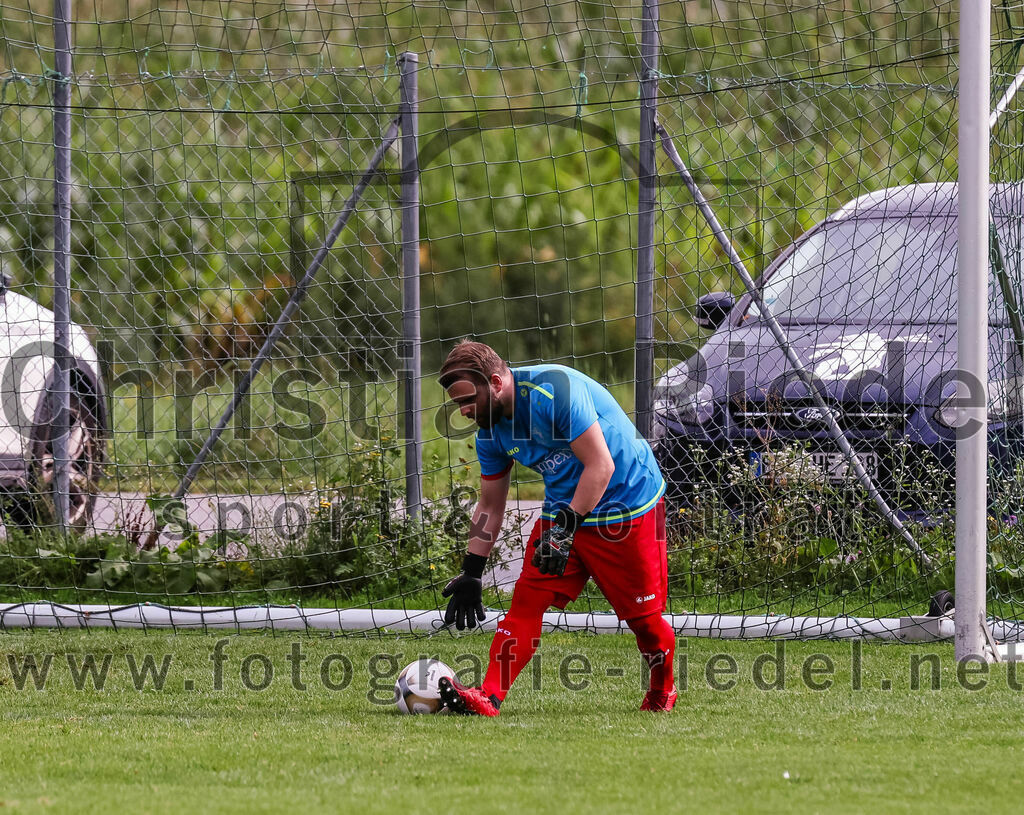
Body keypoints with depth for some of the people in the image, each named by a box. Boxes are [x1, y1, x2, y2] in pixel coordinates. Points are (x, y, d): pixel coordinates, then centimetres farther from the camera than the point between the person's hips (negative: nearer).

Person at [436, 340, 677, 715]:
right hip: (563, 510, 7)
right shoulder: (491, 430, 0)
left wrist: (566, 528, -27)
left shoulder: (553, 391, -25)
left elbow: (601, 466, -25)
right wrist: (470, 574, 7)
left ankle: (663, 692, 26)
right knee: (526, 600, -10)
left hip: (627, 504, -7)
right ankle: (488, 697, -16)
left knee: (643, 617, 0)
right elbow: (490, 506, 11)